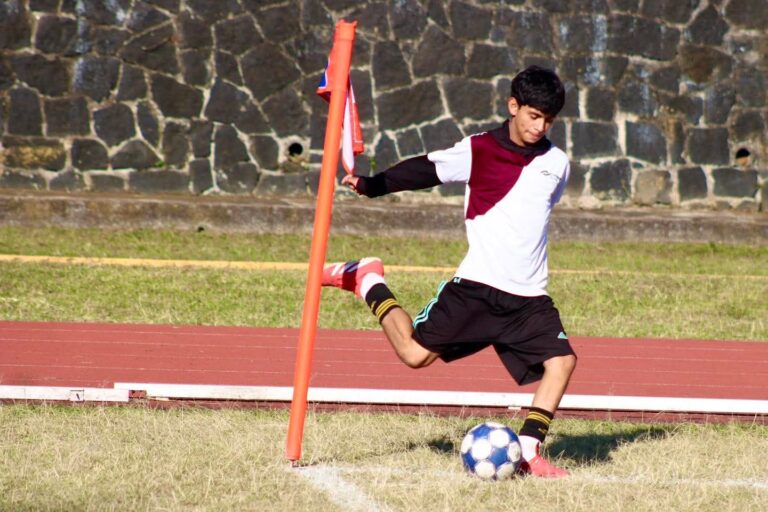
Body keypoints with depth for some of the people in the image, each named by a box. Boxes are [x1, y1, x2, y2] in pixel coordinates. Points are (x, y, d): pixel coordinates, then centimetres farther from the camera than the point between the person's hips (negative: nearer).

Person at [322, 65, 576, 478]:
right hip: (476, 285, -3)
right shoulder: (478, 150, -4)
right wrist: (369, 185, -8)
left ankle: (528, 452, -7)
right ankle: (368, 282, 17)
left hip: (528, 298, 3)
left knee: (561, 361, -15)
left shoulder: (556, 164, 7)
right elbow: (424, 170, 2)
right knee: (416, 353, -7)